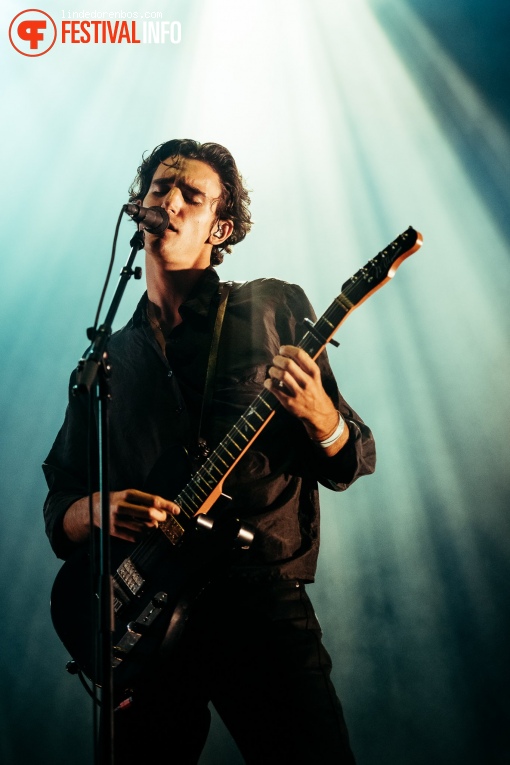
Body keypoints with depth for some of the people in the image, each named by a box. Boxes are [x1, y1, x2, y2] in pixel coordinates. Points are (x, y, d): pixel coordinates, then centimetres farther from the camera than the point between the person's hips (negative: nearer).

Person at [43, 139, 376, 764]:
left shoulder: (273, 311, 3)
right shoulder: (106, 360, 12)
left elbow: (349, 466, 2)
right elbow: (59, 511, 12)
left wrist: (317, 413, -19)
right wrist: (97, 511, -11)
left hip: (263, 602, -2)